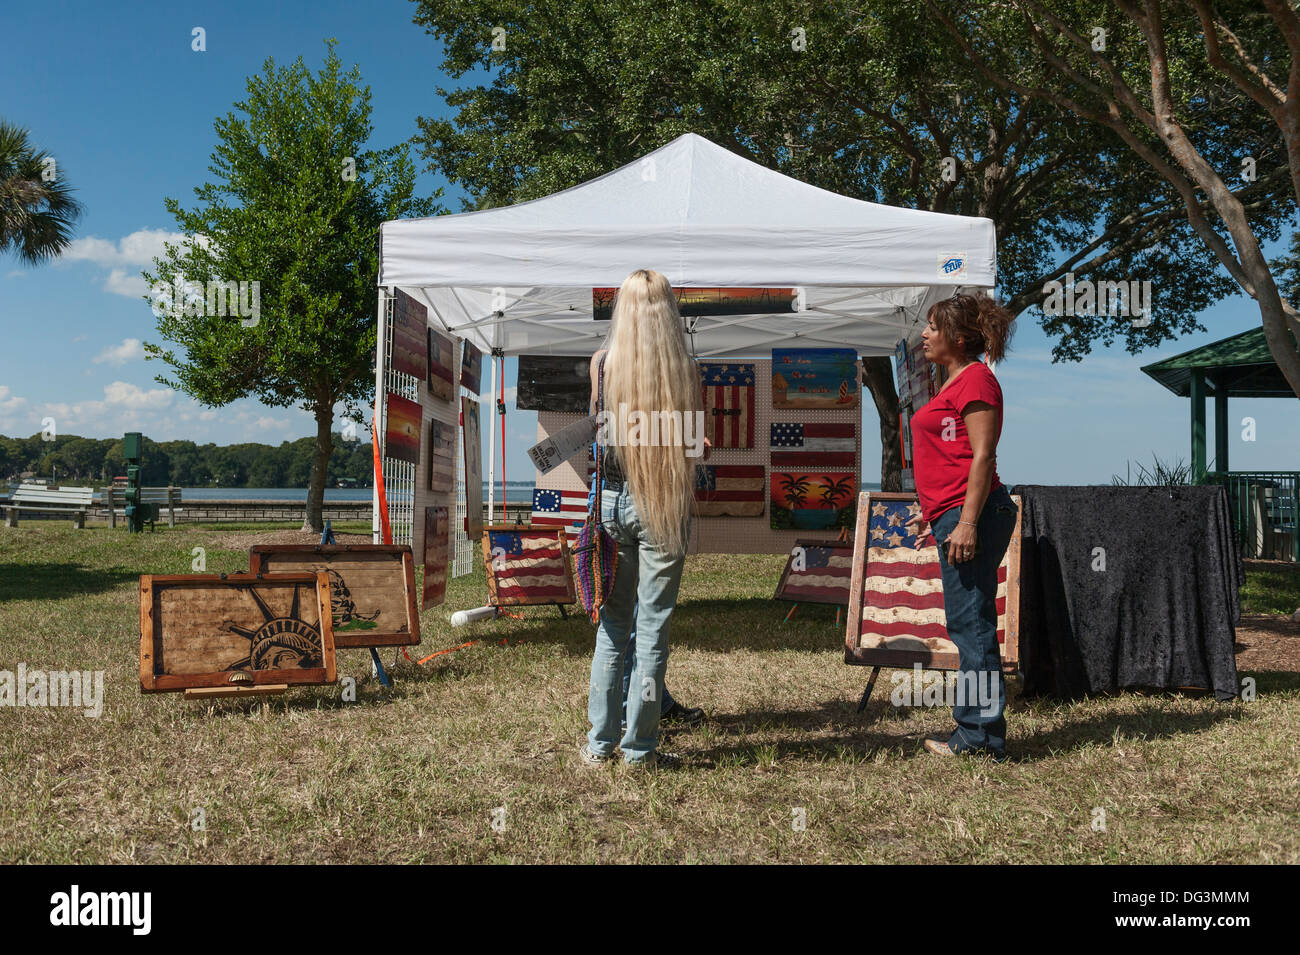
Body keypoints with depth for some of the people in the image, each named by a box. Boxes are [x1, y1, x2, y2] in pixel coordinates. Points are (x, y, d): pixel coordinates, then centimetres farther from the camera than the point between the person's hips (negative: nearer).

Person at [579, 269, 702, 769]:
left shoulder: (602, 361, -2)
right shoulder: (684, 367, -6)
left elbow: (597, 432, 8)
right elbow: (694, 442, 0)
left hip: (613, 501, 2)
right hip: (666, 505, -1)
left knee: (613, 623, 12)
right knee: (653, 625, 6)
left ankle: (600, 741, 17)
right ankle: (640, 745, 12)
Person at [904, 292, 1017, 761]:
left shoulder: (976, 379, -10)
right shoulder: (955, 383, 20)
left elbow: (982, 457, -17)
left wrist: (967, 522, -22)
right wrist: (933, 513, 25)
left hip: (971, 513, -11)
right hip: (952, 513, 11)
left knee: (970, 622, -6)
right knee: (968, 623, 13)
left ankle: (980, 736, 1)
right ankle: (977, 731, 21)